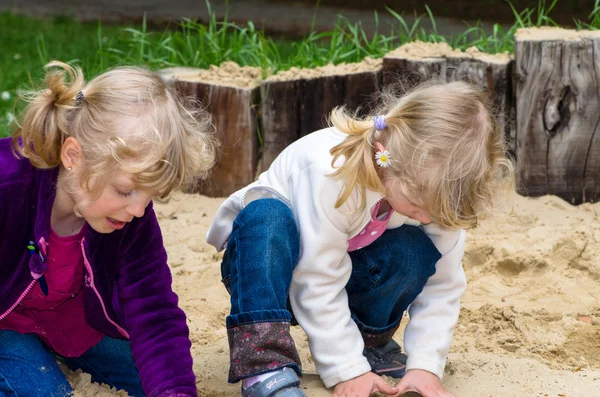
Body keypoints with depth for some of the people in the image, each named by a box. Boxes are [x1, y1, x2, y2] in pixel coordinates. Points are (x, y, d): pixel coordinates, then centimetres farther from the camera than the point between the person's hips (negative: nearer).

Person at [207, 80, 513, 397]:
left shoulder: (435, 186, -21)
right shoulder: (332, 173, -37)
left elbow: (442, 286, -14)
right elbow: (317, 284, -33)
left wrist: (426, 365, -23)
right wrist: (347, 370, -33)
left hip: (346, 269, 4)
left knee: (415, 252, -26)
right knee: (266, 216, -39)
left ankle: (371, 341, -1)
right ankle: (263, 363, -41)